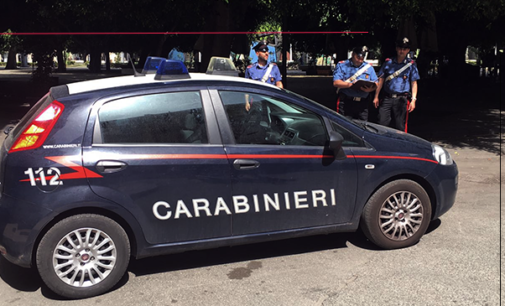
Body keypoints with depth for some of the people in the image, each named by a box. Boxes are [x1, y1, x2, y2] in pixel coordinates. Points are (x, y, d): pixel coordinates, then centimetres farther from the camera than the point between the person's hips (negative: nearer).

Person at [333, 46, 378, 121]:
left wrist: (370, 89, -11)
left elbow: (375, 84, 13)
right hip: (346, 103, -3)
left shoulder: (369, 67, 16)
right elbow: (336, 82, -6)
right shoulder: (342, 65, 6)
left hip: (363, 103, 3)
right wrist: (350, 84, -21)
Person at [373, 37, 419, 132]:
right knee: (382, 124, -1)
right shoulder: (388, 63, 11)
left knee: (400, 126, 0)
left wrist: (413, 100, -5)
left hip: (401, 99, -2)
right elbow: (381, 80, 13)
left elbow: (414, 83, 5)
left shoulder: (411, 65, 7)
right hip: (386, 98, 2)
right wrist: (376, 97, 7)